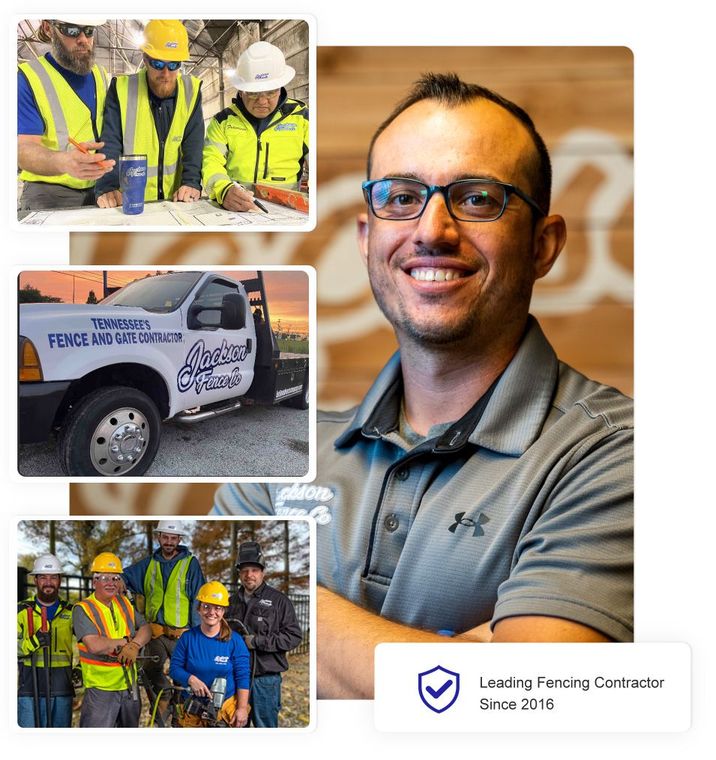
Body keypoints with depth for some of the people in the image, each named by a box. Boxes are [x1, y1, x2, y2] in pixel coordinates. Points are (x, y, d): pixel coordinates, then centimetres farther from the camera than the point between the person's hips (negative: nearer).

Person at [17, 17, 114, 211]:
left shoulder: (101, 75, 9)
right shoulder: (28, 77, -11)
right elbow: (24, 149, -20)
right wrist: (63, 162, -42)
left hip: (99, 191, 6)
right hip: (49, 195, -5)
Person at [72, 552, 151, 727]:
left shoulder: (124, 603, 8)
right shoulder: (83, 609, -13)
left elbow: (145, 628, 5)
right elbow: (95, 645, -26)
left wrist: (134, 645, -16)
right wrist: (124, 641, -13)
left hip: (129, 686, 7)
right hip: (100, 689, -6)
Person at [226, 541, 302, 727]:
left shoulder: (278, 600, -1)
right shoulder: (232, 602, 17)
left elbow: (294, 636, -10)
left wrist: (257, 641, -14)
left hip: (265, 678, -5)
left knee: (265, 725, -4)